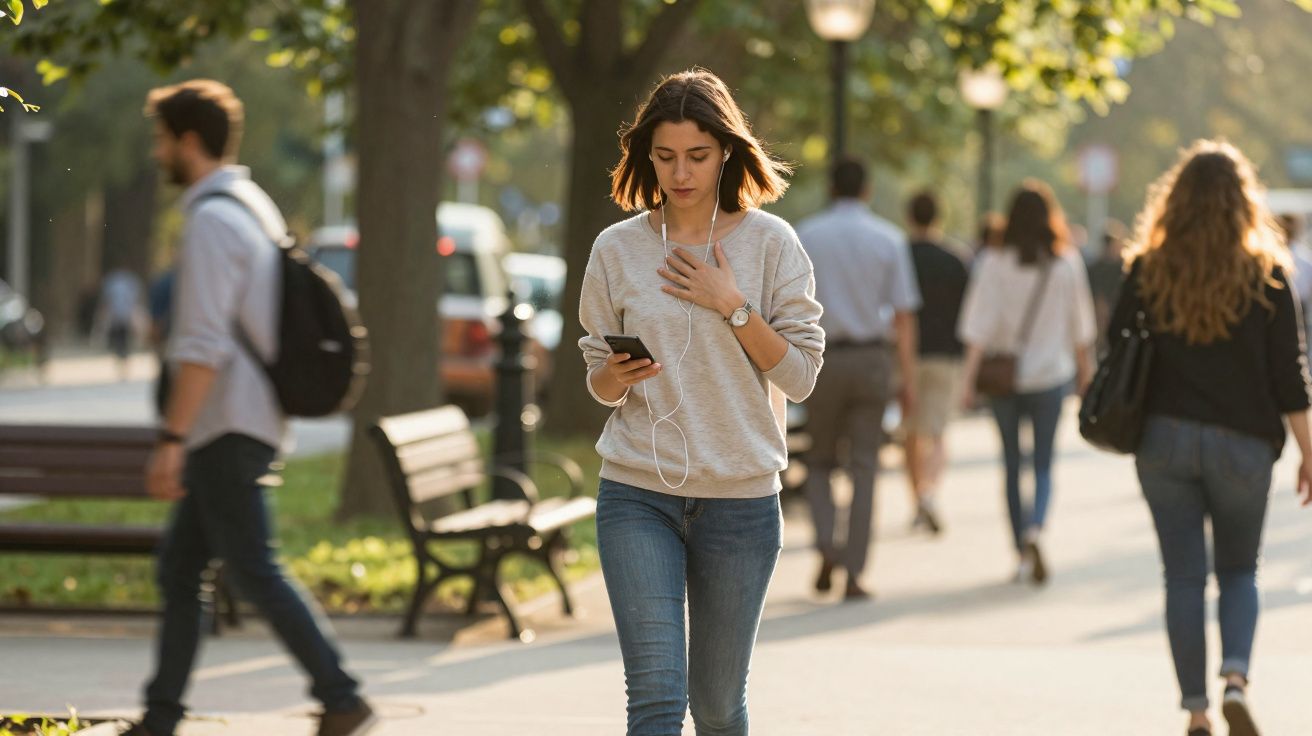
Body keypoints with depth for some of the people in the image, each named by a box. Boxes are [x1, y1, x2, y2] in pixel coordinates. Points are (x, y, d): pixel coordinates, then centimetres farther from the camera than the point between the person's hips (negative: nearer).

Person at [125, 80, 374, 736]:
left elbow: (203, 345, -22)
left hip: (226, 428, -10)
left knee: (253, 571, -7)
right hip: (243, 425, 10)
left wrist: (172, 439, -22)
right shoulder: (256, 208, 16)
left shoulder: (212, 220, -15)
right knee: (177, 569, 11)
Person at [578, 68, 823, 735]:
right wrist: (615, 375, -13)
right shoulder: (617, 248, 3)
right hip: (637, 494, 0)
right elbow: (599, 383, 9)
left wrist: (733, 306, -13)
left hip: (741, 498, 0)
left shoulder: (770, 243, 0)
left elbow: (800, 374, -2)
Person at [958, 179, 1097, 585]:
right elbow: (1080, 326, 6)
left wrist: (968, 377, -11)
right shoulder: (1067, 263, -3)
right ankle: (1034, 529, -20)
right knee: (1044, 464, 7)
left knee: (1012, 464, 11)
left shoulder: (994, 263, -7)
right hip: (1051, 372, 0)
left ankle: (1023, 555, 14)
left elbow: (980, 326, -11)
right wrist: (1085, 368, 19)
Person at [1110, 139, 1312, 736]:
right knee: (1239, 571, 15)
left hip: (1164, 440, 1)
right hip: (1241, 443, 0)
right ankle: (1236, 679, -8)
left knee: (1184, 577, 8)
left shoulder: (1148, 270, -3)